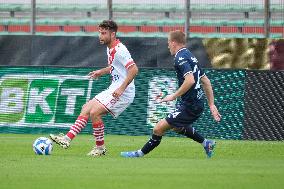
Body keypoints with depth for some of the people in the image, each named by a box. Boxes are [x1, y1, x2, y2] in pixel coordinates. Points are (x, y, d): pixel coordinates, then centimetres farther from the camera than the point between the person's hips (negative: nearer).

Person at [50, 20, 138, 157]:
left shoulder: (119, 50, -18)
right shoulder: (110, 49, 13)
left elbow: (134, 69, -25)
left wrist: (121, 88, -28)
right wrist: (102, 71, 23)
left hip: (123, 93, -10)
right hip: (113, 90, 10)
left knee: (94, 112, -18)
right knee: (86, 108, 5)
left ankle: (100, 148, -3)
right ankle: (67, 139, 0)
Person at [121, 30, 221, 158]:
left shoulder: (181, 58, -16)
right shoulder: (190, 56, 15)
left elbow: (190, 80, -31)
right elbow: (206, 81, 18)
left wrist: (174, 96, -21)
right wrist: (211, 104, 20)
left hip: (190, 107, -10)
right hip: (197, 103, 10)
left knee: (159, 128, -7)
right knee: (176, 127, 33)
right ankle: (206, 143, 33)